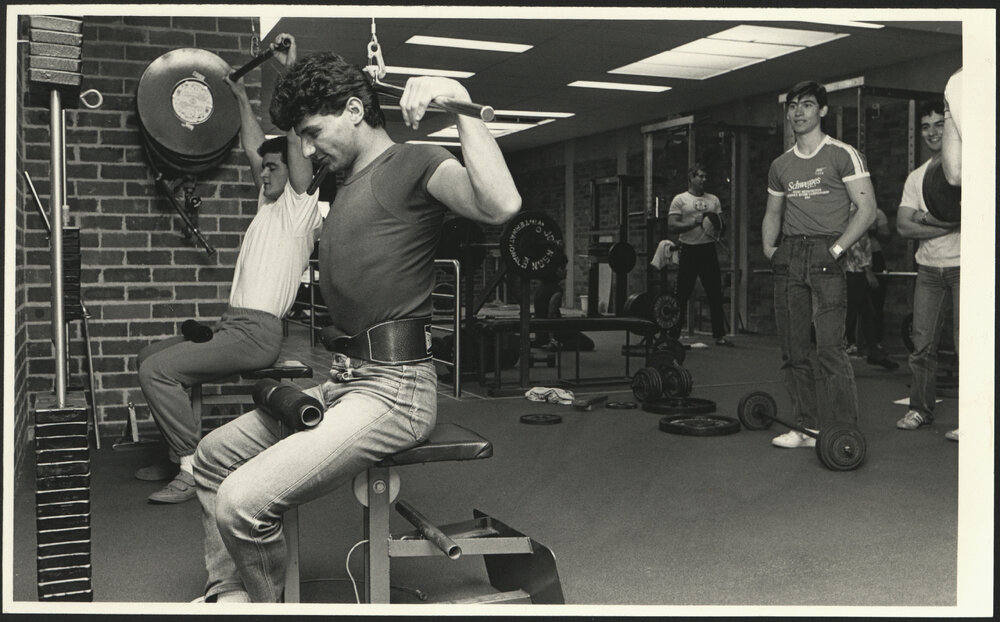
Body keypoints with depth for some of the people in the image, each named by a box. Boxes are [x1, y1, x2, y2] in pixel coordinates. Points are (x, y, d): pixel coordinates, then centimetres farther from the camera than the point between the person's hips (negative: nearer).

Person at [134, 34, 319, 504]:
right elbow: (253, 148, 29)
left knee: (158, 369, -21)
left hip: (257, 333, -10)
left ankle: (194, 468, -15)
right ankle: (178, 456, 16)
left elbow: (295, 140, -16)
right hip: (232, 324, 10)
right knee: (150, 358, 16)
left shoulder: (301, 205, -6)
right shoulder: (269, 203, 19)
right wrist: (241, 99, 34)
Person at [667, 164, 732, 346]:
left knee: (715, 294, 2)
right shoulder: (680, 199, 2)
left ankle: (719, 335, 8)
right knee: (682, 295, 0)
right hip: (689, 250, -3)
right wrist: (694, 223, -18)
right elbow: (672, 226, -7)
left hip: (708, 249, 4)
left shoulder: (713, 199, 15)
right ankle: (674, 335, 8)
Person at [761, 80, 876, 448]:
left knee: (829, 348, -11)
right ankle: (807, 428, 14)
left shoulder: (842, 155, 0)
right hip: (788, 258, 6)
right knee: (793, 349, 5)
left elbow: (866, 208, -5)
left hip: (825, 256, -6)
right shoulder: (780, 166, 17)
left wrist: (836, 249, -13)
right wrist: (769, 247, 8)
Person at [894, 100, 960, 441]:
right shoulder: (916, 177, 14)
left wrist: (927, 217, -9)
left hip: (963, 267, -5)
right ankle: (920, 409, 18)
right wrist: (948, 224, -10)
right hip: (929, 268, 5)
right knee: (922, 343, 7)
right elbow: (903, 226, 2)